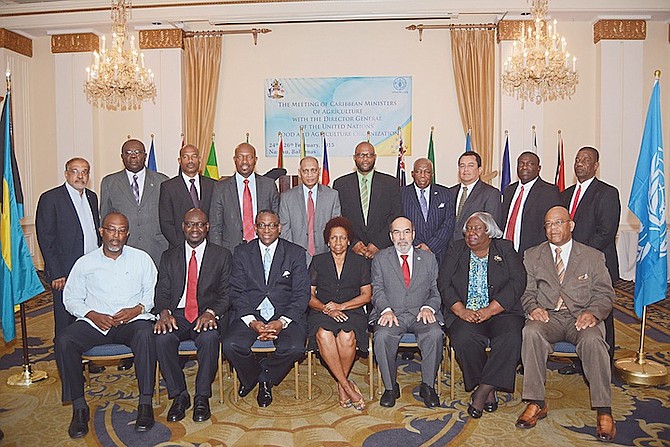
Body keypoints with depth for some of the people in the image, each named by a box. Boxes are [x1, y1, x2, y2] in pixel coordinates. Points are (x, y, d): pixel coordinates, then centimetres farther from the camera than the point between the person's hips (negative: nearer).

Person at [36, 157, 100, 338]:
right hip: (65, 273, -5)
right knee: (65, 323, 6)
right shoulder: (50, 198, -6)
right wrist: (56, 274, -13)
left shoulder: (92, 197, 13)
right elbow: (45, 239, -9)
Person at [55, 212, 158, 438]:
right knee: (63, 341, -25)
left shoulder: (141, 259, 9)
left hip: (132, 320, -2)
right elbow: (71, 299, 9)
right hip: (94, 322, 2)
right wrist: (92, 315, -8)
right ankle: (79, 407, -13)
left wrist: (138, 309, -12)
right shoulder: (85, 263, 11)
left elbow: (153, 292, 6)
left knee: (145, 335, -34)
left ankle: (145, 403, -25)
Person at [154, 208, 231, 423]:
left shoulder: (222, 255, 9)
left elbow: (226, 294, 2)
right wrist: (164, 312, -14)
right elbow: (162, 292, 8)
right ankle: (179, 395, -9)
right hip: (177, 315, 2)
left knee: (209, 337, -34)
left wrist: (211, 312, -18)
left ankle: (202, 397, -15)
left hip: (208, 315, -2)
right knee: (162, 337, -29)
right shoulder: (169, 257, 16)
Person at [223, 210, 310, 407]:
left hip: (284, 315, -1)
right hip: (249, 313, 1)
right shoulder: (242, 252, 8)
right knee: (232, 345, -25)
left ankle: (265, 378, 6)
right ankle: (251, 376, 11)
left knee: (294, 348, -28)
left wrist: (282, 322, -17)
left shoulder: (296, 253, 4)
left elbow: (301, 294, -2)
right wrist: (252, 321, -15)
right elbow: (236, 292, 2)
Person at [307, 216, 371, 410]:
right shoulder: (318, 261, 14)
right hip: (322, 312, 1)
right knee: (323, 334, -34)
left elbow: (366, 295, 6)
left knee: (347, 336, -34)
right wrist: (326, 309, -12)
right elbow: (309, 295, 7)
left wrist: (341, 306, -8)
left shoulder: (361, 262, 13)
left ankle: (341, 384, -11)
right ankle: (347, 385, -22)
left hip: (352, 311, 0)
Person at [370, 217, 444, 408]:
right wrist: (386, 310, -15)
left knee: (435, 334, -30)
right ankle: (390, 387, -10)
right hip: (392, 314, -1)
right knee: (382, 336, -31)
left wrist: (428, 308, -9)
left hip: (421, 314, 1)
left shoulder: (429, 258, 15)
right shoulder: (380, 258, 11)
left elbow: (436, 290, 11)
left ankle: (427, 386, -9)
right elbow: (377, 290, 4)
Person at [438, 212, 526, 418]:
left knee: (510, 337, -30)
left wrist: (489, 310, -15)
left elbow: (517, 283, -3)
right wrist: (461, 310, -14)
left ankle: (482, 392, -18)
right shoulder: (456, 250, 14)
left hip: (500, 312, 0)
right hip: (465, 313, 1)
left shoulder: (505, 249, 10)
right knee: (465, 338, -30)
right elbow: (444, 284, 4)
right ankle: (489, 392, -9)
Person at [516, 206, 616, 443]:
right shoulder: (532, 255, 14)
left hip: (581, 317, 0)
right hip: (547, 316, 1)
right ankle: (536, 403, -24)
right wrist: (533, 307, -15)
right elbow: (527, 291, 8)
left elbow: (605, 294, 6)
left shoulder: (593, 257, 12)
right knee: (531, 332, -32)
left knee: (593, 340, -33)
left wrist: (593, 312, -16)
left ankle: (604, 411, -22)